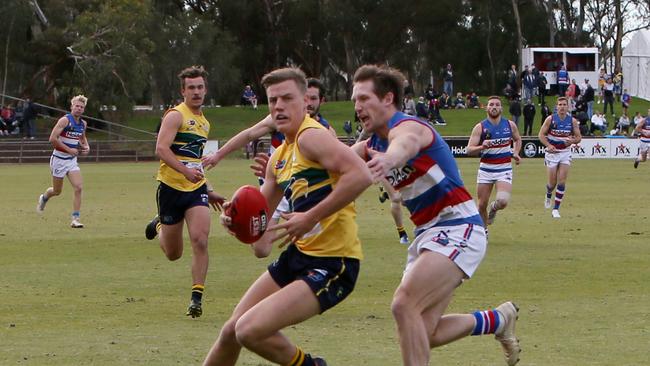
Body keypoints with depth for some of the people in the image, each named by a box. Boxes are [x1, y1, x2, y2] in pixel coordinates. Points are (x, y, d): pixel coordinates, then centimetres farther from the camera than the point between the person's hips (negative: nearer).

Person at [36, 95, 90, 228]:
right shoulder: (65, 120, -17)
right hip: (59, 159, -5)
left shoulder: (83, 124, 6)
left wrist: (86, 147, 6)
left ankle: (75, 219, -11)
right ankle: (44, 197, 43)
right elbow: (52, 139, -23)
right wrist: (69, 150, -22)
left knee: (78, 187, -13)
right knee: (57, 191, 7)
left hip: (72, 160, 5)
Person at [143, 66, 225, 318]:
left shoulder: (204, 123, 16)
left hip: (196, 188, 5)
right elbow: (162, 149, -22)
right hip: (171, 187, -5)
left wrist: (208, 191, 28)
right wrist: (185, 171, -36)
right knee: (173, 254, 8)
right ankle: (159, 226, 43)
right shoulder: (176, 116, -9)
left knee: (200, 240, -18)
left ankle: (196, 297, -13)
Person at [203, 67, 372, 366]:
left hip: (331, 264, -9)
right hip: (298, 254, 9)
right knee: (231, 332, 13)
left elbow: (360, 175, -30)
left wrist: (310, 218, -27)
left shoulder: (311, 136, -15)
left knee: (250, 330, -21)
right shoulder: (279, 156, 14)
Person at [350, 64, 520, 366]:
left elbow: (406, 144, -43)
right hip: (427, 234, 10)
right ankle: (498, 320, 27)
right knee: (423, 335, 5)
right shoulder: (371, 146, 11)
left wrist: (389, 160, -68)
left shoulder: (407, 127, -18)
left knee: (404, 304, -26)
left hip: (458, 228, -10)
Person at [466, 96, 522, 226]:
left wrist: (516, 153, 6)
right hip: (486, 168, 0)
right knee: (482, 205, 5)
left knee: (503, 201, -21)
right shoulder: (480, 127, -4)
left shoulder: (510, 125, 3)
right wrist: (482, 147, -28)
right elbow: (469, 150, -9)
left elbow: (517, 139, 24)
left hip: (504, 169, 0)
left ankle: (493, 208, 17)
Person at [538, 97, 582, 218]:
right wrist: (548, 145, -22)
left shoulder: (572, 121, -2)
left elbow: (578, 137, 5)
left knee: (562, 182, -8)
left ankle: (556, 209, -2)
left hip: (565, 153, 1)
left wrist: (572, 141, -18)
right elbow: (541, 134, -5)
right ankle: (548, 196, 39)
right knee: (552, 182, 3)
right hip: (552, 153, -1)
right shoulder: (550, 119, -7)